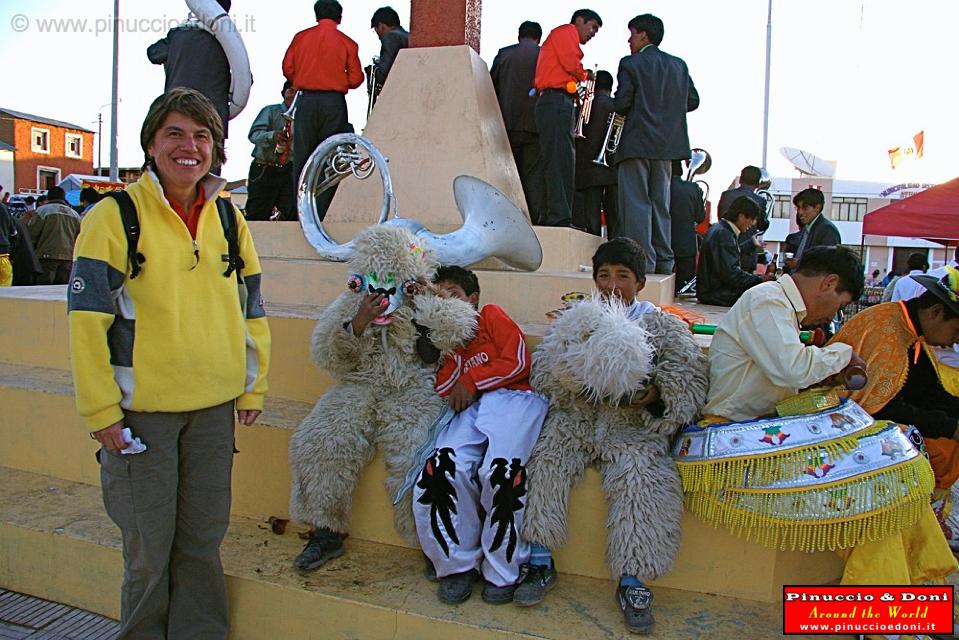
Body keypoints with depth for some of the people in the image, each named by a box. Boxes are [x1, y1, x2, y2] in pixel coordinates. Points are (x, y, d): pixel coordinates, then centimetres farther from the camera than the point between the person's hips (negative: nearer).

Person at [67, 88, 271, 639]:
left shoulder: (228, 217, 7)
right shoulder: (115, 216, -6)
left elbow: (252, 308, 12)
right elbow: (88, 318, -8)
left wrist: (253, 387, 8)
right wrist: (101, 410, -11)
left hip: (214, 407, 4)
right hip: (141, 408, -3)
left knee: (204, 538, 13)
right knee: (150, 543, 9)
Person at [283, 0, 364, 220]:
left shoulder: (301, 37, 6)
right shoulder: (347, 43, 2)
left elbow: (287, 69, 5)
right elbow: (355, 79, 0)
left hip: (307, 101, 1)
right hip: (334, 103, -1)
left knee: (302, 159, 6)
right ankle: (322, 212, -1)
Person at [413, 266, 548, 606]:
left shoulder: (491, 316, 15)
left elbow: (519, 362, 1)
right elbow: (443, 389, 11)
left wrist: (471, 381, 3)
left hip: (514, 398, -4)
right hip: (472, 409, 4)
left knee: (499, 471, -30)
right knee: (446, 468, -26)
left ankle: (502, 572, -11)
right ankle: (459, 564, -8)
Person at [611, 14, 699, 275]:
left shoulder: (630, 64, -6)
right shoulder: (679, 65, 11)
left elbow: (621, 104, -11)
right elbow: (693, 101, 11)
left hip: (637, 143, -6)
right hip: (667, 144, 6)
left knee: (637, 204, -4)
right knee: (660, 204, 12)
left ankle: (643, 261, -8)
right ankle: (664, 261, 14)